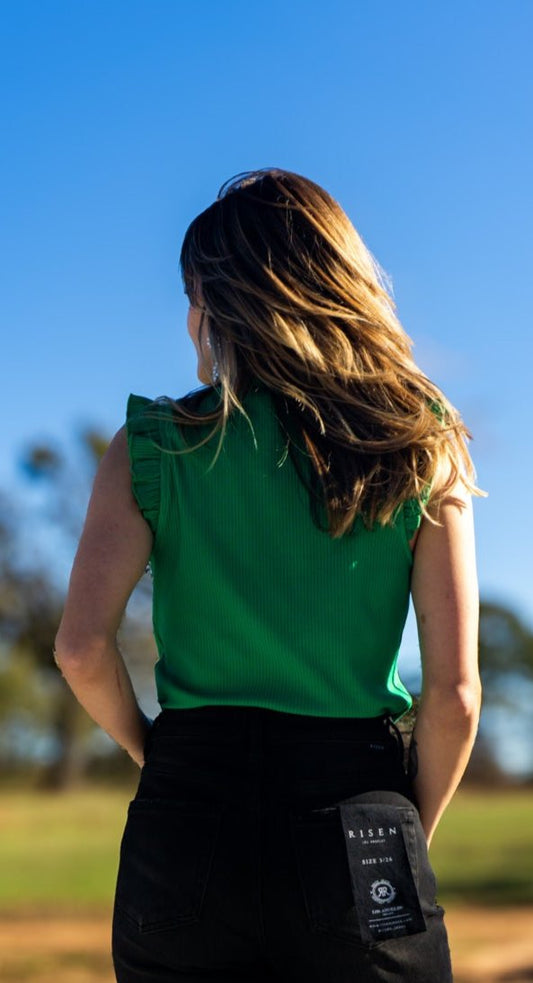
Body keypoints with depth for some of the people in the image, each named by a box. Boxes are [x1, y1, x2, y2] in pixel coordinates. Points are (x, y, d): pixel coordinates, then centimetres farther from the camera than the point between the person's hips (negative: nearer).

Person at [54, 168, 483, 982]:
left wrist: (153, 749, 10)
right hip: (356, 817, 0)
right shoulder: (420, 449, 2)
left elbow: (82, 647, -9)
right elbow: (455, 690, -3)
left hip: (188, 822, 0)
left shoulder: (154, 442, 0)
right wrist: (411, 835, 11)